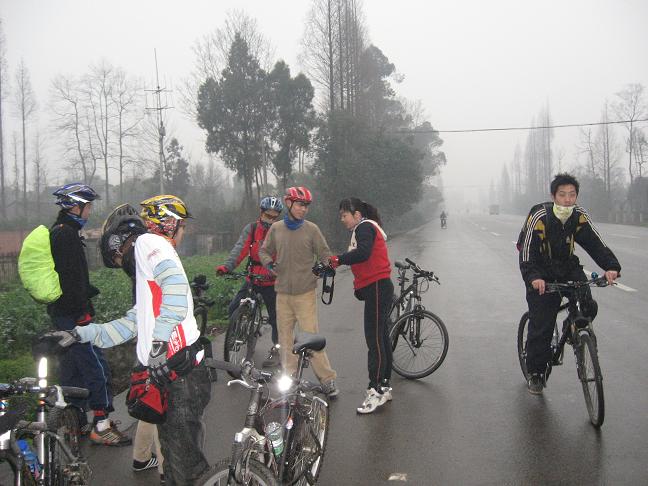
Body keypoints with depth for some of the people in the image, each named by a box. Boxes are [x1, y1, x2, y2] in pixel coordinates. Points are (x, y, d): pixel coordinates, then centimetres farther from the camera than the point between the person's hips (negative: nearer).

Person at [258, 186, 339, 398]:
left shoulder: (311, 229, -1)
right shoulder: (276, 228, 6)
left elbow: (324, 254, 3)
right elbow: (264, 250, 17)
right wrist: (269, 263, -3)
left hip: (305, 293, -3)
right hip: (282, 293, 3)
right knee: (285, 336, 9)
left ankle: (327, 378, 1)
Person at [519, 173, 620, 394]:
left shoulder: (580, 217, -11)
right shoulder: (540, 216, -23)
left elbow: (596, 244, -14)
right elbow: (527, 251, -27)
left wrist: (611, 267, -32)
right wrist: (533, 277, -43)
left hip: (568, 268, 4)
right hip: (542, 273, -3)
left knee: (588, 307, -21)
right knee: (541, 324, -5)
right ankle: (536, 373, 11)